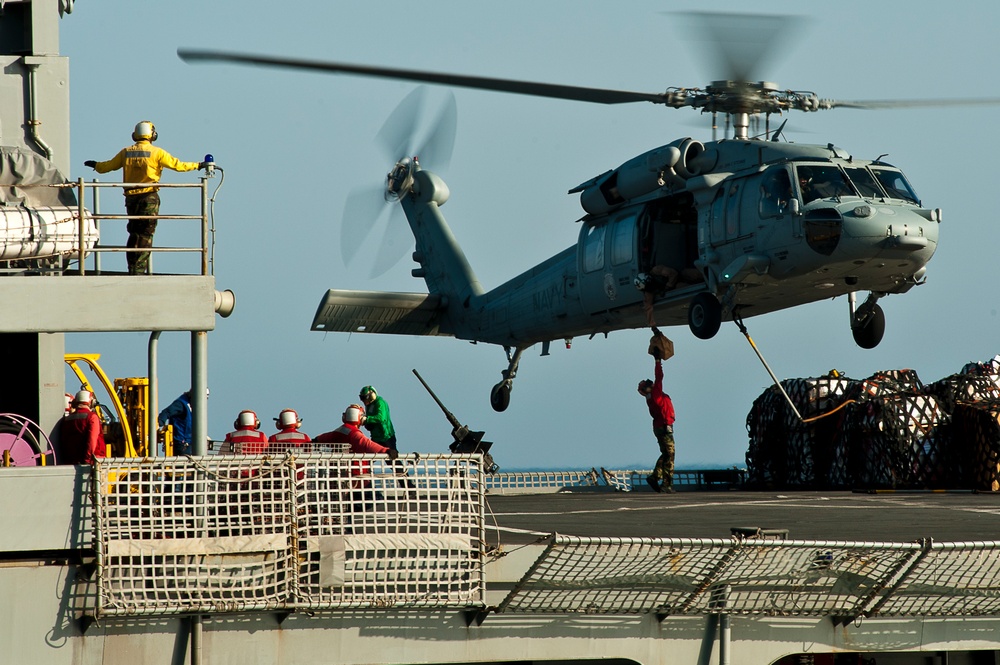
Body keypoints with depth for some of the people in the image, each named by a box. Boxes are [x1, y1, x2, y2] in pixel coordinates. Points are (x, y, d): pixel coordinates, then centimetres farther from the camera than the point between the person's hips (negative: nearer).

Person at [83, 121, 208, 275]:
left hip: (131, 197, 4)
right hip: (149, 197, -4)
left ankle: (132, 268, 16)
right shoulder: (156, 152, -5)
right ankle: (139, 268, -10)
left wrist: (96, 165, 38)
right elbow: (177, 165, -6)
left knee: (134, 233, 15)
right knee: (145, 234, -3)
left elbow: (108, 166, 17)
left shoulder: (126, 152, 7)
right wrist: (198, 165, 5)